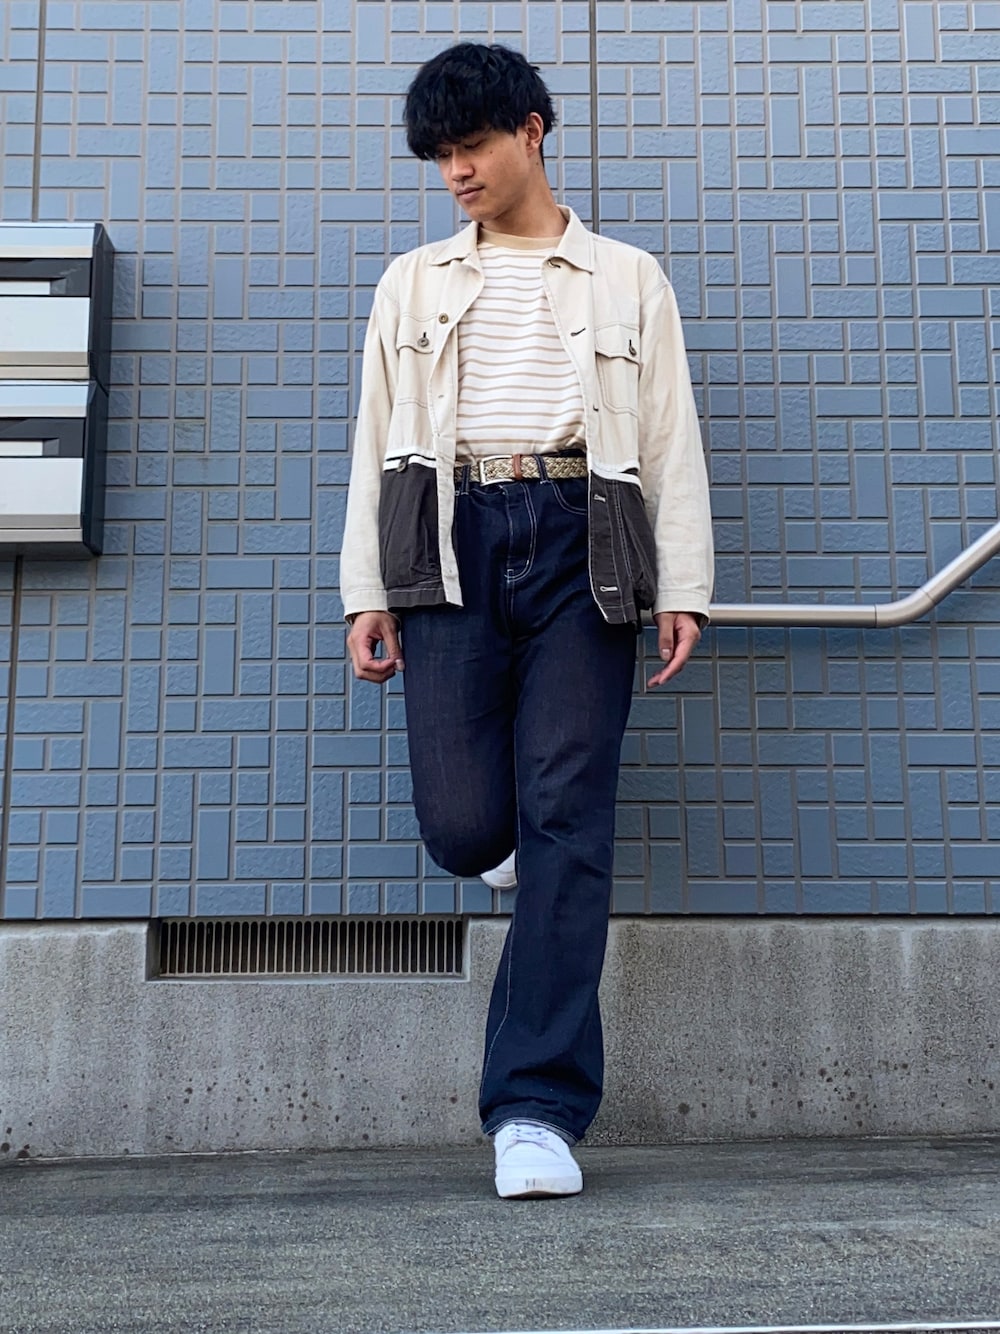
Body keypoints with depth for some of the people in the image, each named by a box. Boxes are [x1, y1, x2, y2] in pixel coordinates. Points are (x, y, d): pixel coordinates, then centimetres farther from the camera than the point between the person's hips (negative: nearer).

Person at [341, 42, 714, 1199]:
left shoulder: (628, 280, 17)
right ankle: (510, 830, 30)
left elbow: (672, 443, 10)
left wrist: (681, 589, -2)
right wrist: (366, 595, 5)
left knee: (567, 823, -10)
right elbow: (376, 443, 15)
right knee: (462, 826, -10)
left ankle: (536, 1109, -5)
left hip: (579, 547, -1)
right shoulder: (413, 283, 21)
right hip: (453, 545, 2)